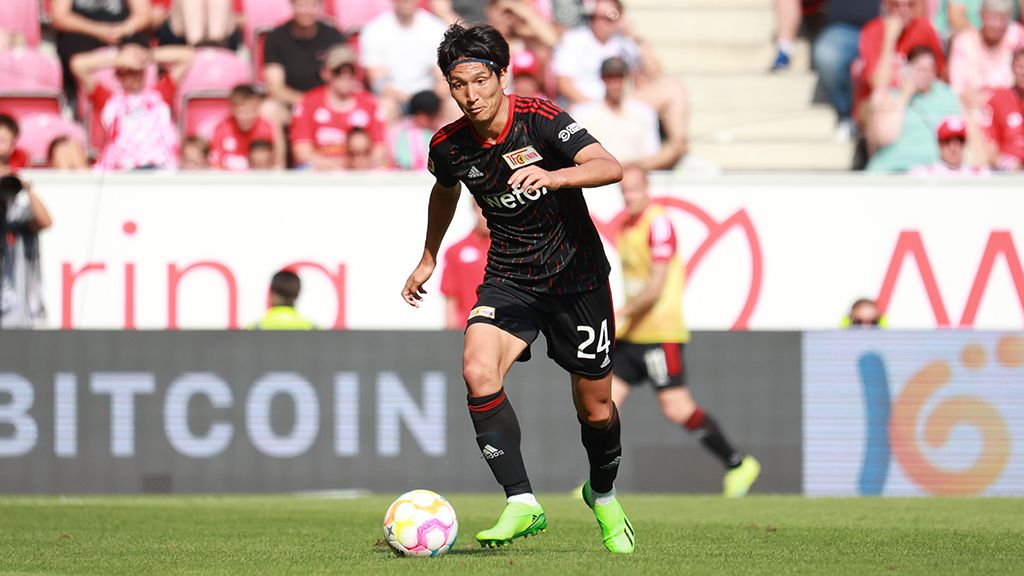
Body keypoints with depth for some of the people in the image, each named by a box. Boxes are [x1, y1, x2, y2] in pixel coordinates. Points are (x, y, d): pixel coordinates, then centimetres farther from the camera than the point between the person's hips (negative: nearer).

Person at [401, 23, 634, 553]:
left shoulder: (540, 120, -20)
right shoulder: (448, 145, -7)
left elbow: (610, 167, -32)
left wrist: (552, 176, -49)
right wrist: (429, 257, 28)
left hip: (576, 274, -2)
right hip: (508, 279, 3)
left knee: (595, 410, 6)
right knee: (478, 372, -26)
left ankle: (603, 496, 38)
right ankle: (521, 503, -21)